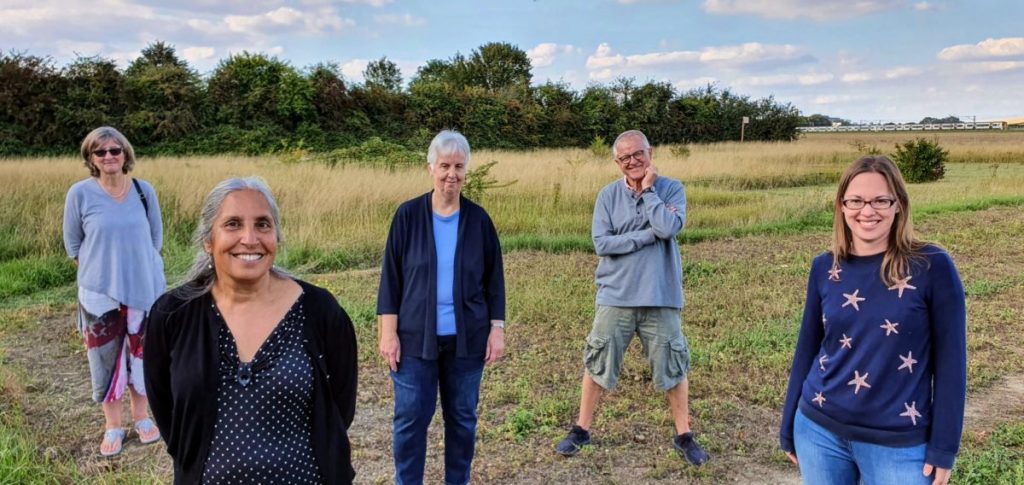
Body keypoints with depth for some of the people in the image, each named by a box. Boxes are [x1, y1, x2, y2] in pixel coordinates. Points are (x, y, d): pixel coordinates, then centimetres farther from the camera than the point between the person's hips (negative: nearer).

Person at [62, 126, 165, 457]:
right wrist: (96, 271, -1)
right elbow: (72, 242, 2)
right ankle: (112, 425, 21)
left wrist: (142, 266, 5)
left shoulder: (144, 191, -3)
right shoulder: (80, 193, -8)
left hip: (143, 289, 2)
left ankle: (141, 416, 29)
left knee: (141, 352, 12)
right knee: (105, 357, 6)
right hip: (99, 293, -1)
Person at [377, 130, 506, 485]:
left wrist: (497, 329, 0)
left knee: (463, 418, 12)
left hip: (467, 338, 2)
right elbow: (391, 276, -1)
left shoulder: (478, 219, 1)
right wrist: (388, 332, -6)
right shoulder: (408, 215, -2)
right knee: (410, 419, 4)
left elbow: (494, 280, 6)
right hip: (415, 337, -1)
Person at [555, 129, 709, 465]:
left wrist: (648, 189, -12)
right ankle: (581, 430, 27)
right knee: (597, 364, 10)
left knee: (674, 366, 10)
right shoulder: (608, 196, -1)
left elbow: (669, 227, -21)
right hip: (616, 297, 1)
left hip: (661, 298, -1)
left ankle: (683, 436, 28)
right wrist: (650, 235, -15)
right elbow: (602, 243, -11)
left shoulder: (671, 190, -3)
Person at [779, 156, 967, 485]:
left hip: (899, 443, -3)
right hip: (819, 432, 3)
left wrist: (943, 447, -6)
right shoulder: (824, 269, -1)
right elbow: (806, 349, 6)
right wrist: (789, 428, 10)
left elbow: (950, 361, -6)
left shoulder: (932, 267, -10)